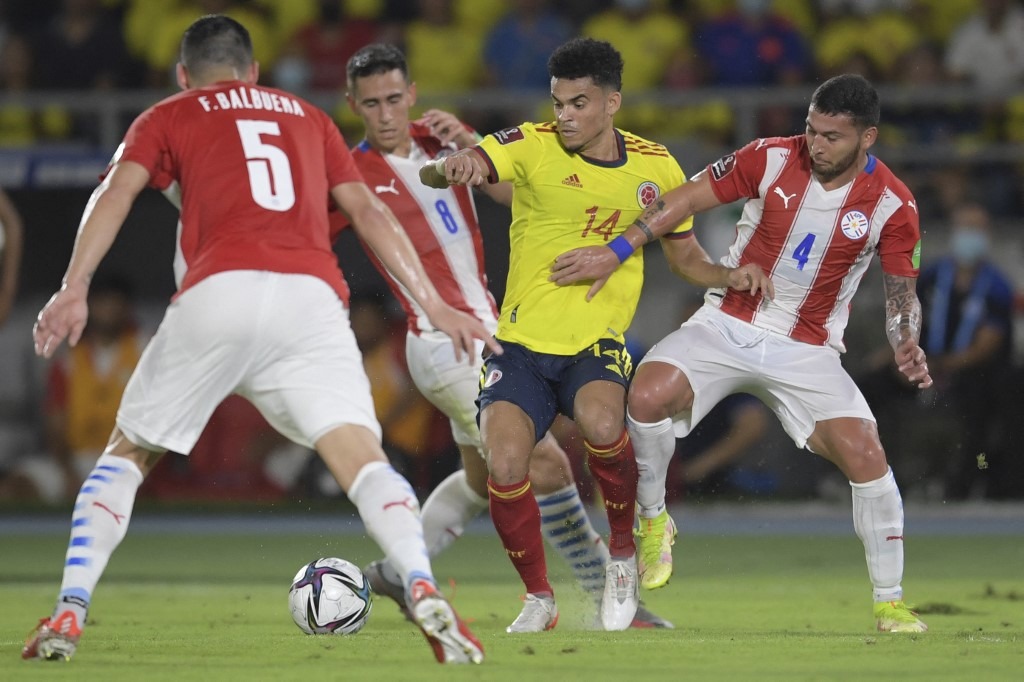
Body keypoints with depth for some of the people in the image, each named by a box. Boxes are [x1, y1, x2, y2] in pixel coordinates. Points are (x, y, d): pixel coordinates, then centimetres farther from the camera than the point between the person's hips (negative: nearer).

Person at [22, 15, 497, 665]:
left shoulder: (168, 118, 23)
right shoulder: (307, 117, 31)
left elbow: (116, 193, 5)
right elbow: (370, 213, 24)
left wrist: (74, 288, -6)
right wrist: (433, 304, 24)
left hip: (217, 294, -1)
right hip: (312, 295, 1)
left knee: (126, 456, 16)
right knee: (361, 455, -8)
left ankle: (68, 617, 5)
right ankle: (424, 590, -35)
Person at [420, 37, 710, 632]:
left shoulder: (655, 167, 2)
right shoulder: (535, 146, -6)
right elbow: (433, 174, -20)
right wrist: (450, 166, -44)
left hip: (598, 347, 0)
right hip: (522, 343, 0)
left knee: (601, 424, -33)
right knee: (505, 467, -21)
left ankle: (624, 553, -5)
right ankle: (539, 598, 6)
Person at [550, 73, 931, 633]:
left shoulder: (893, 205, -9)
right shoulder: (771, 158, -9)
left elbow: (902, 292, 0)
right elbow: (686, 199, -3)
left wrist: (906, 345, -21)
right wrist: (615, 252, -7)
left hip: (807, 350, 0)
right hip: (726, 326, 0)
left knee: (865, 455, -17)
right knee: (648, 395, -25)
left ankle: (889, 602, 0)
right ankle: (653, 521, 2)